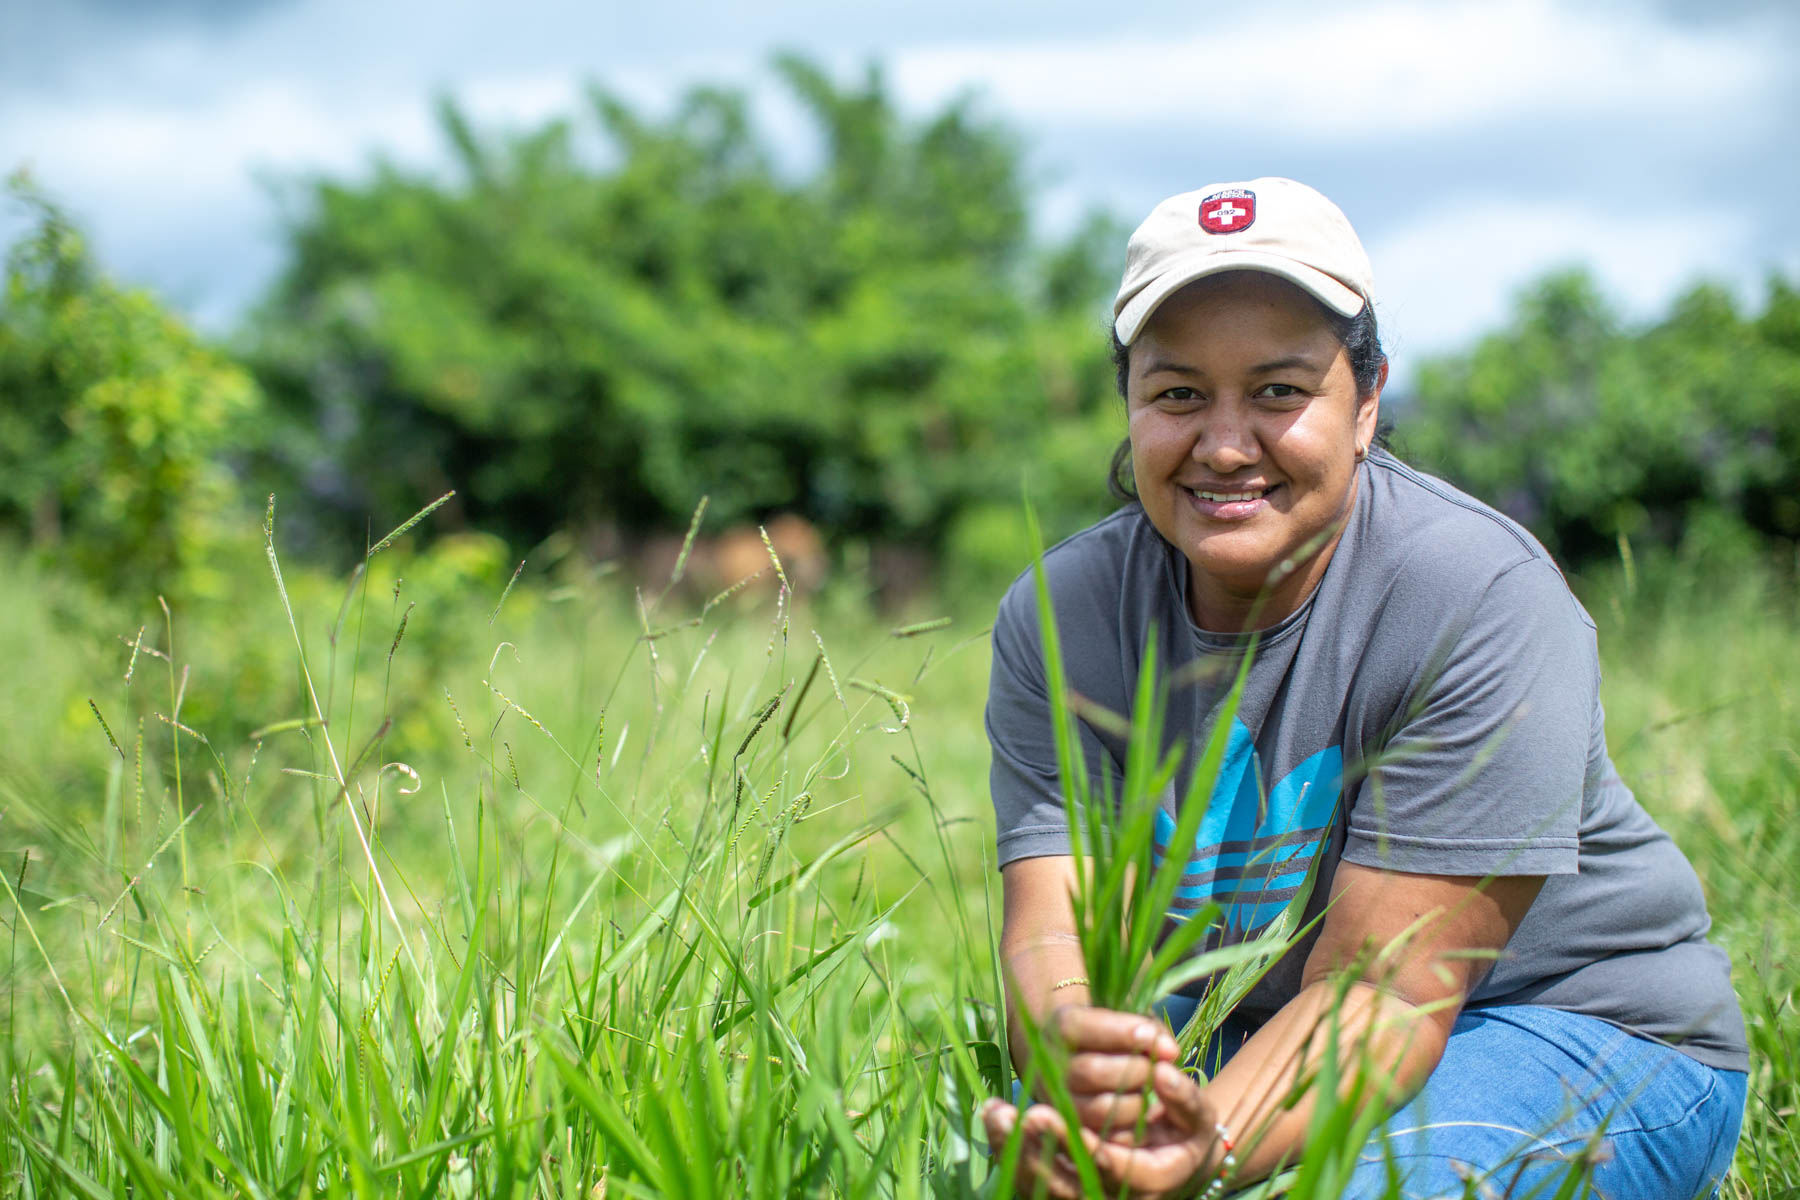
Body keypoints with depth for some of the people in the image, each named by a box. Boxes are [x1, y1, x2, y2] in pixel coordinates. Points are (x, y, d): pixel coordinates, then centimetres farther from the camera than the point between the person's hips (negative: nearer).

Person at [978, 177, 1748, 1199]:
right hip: (1241, 1027, 4)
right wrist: (1068, 1050, -44)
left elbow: (1381, 990, -27)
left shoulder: (1482, 599, -23)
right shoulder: (1059, 617, -9)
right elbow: (1054, 930, -19)